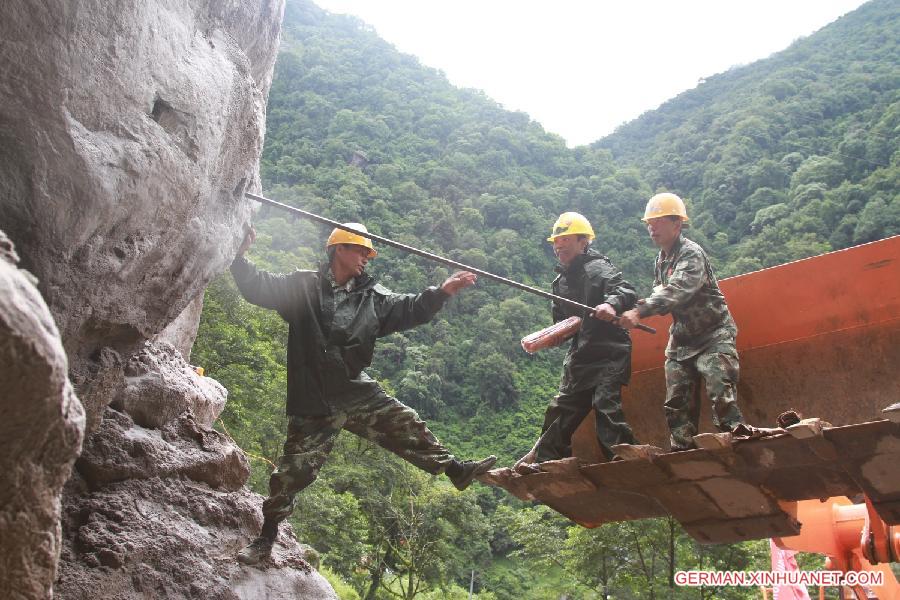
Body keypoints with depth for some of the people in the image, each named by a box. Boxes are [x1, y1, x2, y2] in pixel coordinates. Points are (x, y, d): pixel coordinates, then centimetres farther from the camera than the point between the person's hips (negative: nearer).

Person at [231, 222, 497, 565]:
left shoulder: (372, 296, 8)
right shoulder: (302, 286, -1)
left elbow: (409, 310, 7)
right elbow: (258, 288, -6)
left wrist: (442, 292, -6)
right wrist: (240, 257, -21)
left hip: (359, 393, 3)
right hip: (313, 403, -3)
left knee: (405, 426, 0)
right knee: (294, 471, 1)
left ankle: (455, 470, 16)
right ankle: (266, 538, 19)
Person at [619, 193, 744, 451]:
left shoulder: (691, 253, -17)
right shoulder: (661, 259, 9)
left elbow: (677, 290, -34)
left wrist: (640, 311, -46)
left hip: (714, 335, -8)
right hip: (681, 340, 8)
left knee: (722, 397, -18)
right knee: (677, 404, 4)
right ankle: (682, 452, 9)